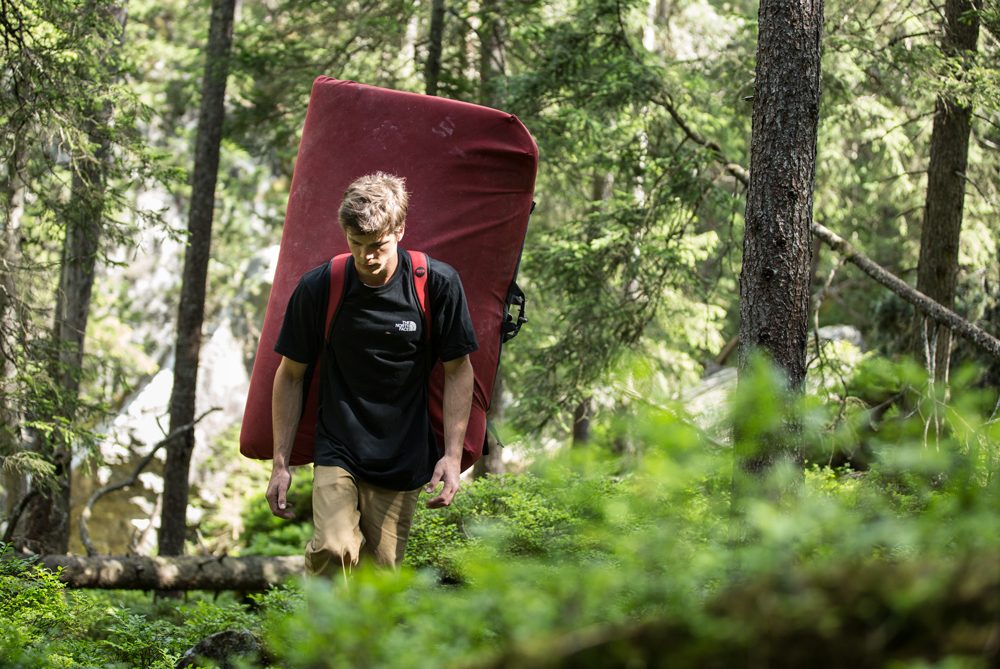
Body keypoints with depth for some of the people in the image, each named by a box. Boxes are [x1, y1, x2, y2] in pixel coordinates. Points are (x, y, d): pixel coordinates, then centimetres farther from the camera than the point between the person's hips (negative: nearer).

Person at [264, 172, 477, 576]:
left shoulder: (438, 284, -6)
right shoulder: (318, 288, -6)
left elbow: (458, 371, 3)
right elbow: (291, 375, 5)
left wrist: (453, 454, -4)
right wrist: (280, 463, 3)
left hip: (403, 463, 1)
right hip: (337, 453, -1)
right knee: (334, 551, -23)